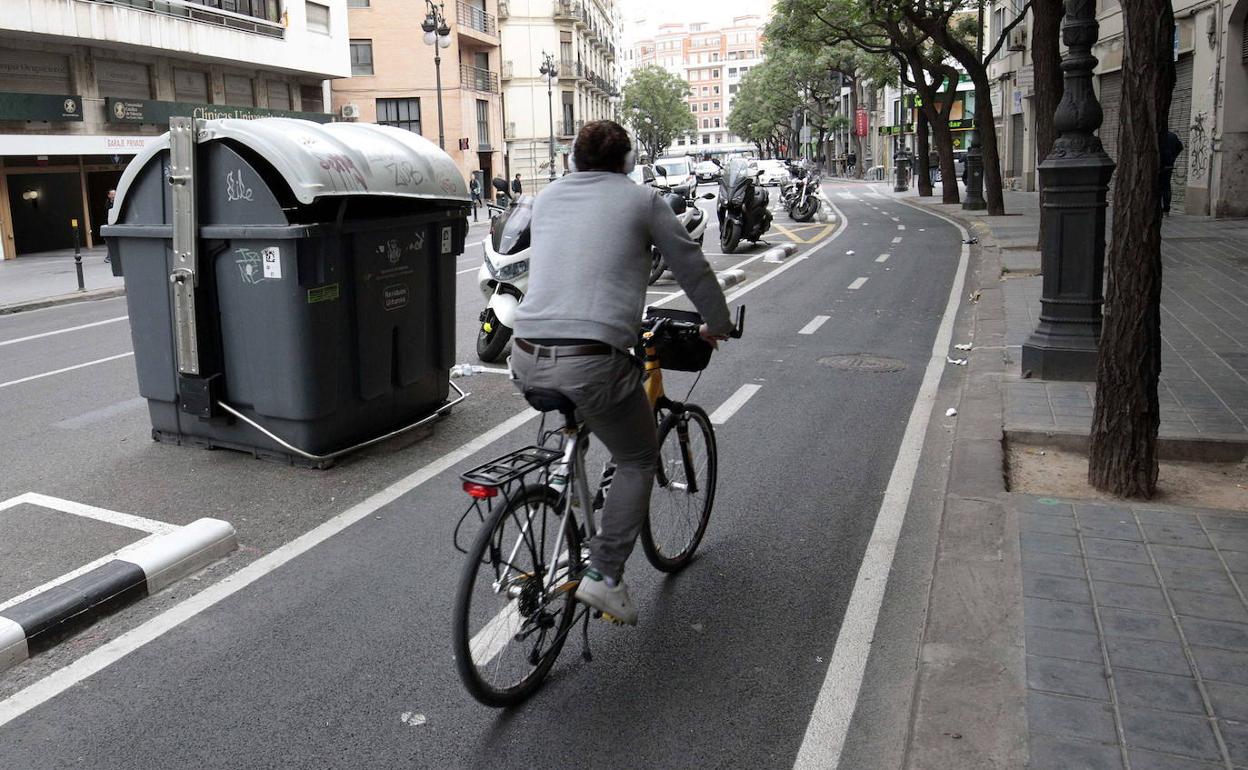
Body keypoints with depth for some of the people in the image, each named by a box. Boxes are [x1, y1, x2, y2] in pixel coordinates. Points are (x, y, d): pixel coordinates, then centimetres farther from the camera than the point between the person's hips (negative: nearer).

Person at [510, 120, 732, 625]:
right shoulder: (642, 200, 8)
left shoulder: (548, 196, 21)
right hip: (591, 363, -5)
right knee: (638, 460, 15)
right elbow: (693, 269, 14)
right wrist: (717, 326, 32)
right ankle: (603, 573, 4)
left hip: (526, 361, 5)